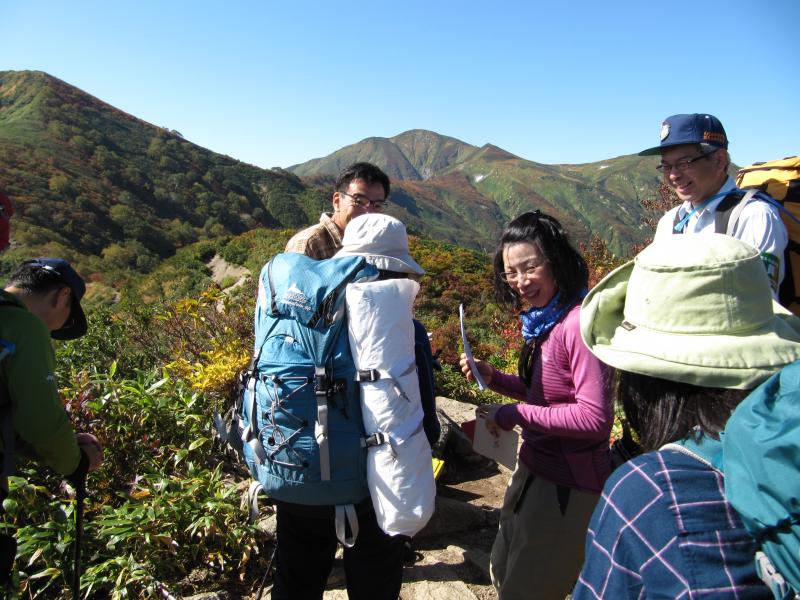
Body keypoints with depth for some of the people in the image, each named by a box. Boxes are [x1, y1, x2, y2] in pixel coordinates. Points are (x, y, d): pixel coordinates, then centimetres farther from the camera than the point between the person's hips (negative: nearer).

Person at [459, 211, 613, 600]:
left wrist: (514, 415, -21)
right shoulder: (544, 319, 4)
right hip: (536, 468, 9)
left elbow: (595, 418, -28)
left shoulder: (578, 322, -24)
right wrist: (492, 378, -2)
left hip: (567, 485, -9)